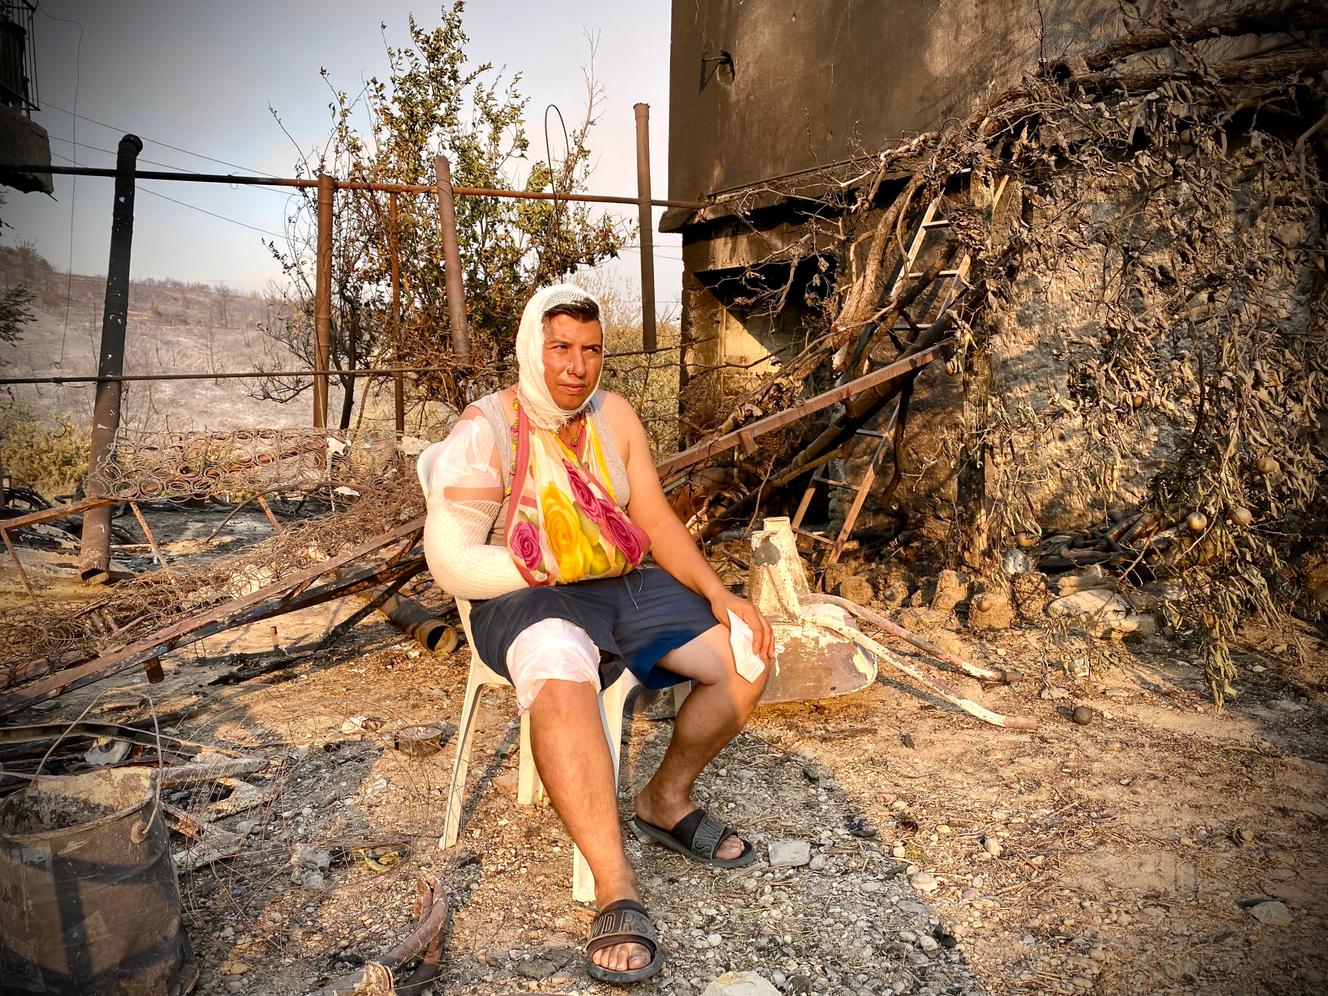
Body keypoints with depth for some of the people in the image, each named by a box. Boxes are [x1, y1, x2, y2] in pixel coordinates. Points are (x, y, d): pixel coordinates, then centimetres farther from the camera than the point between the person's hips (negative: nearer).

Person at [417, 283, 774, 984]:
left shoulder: (615, 416, 7)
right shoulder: (486, 430, -11)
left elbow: (657, 522, 6)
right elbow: (452, 563, -15)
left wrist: (719, 593, -8)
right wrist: (553, 571, -11)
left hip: (625, 586, 6)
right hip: (528, 602, -6)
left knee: (748, 654, -7)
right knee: (562, 682, -40)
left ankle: (666, 802, 14)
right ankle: (616, 892, -31)